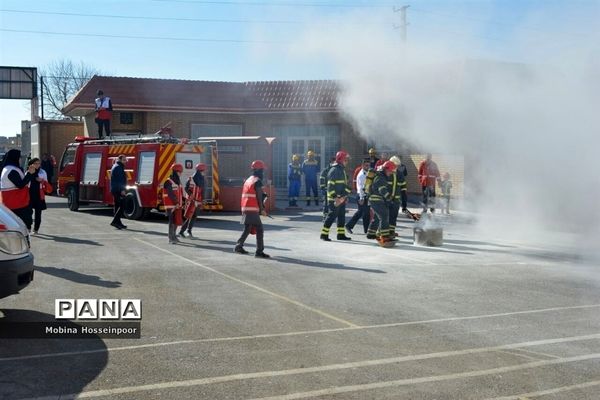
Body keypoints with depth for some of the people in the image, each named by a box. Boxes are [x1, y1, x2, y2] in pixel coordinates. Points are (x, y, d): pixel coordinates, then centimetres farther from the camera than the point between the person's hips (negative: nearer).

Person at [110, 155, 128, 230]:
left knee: (117, 206, 12)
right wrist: (122, 190, -24)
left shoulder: (115, 166, 22)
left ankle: (118, 222, 17)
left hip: (114, 190, 11)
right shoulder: (118, 167, -11)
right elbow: (120, 179, -20)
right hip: (118, 190, -11)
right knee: (122, 205, -13)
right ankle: (115, 221, -19)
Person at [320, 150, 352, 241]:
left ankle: (341, 234, 18)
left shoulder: (342, 170, 16)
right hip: (334, 199, -9)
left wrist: (346, 195, 18)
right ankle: (324, 234, -2)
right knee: (332, 215, -8)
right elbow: (330, 185, -20)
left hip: (341, 198, 9)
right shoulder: (334, 170, -14)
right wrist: (335, 197, -24)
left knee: (342, 216, 11)